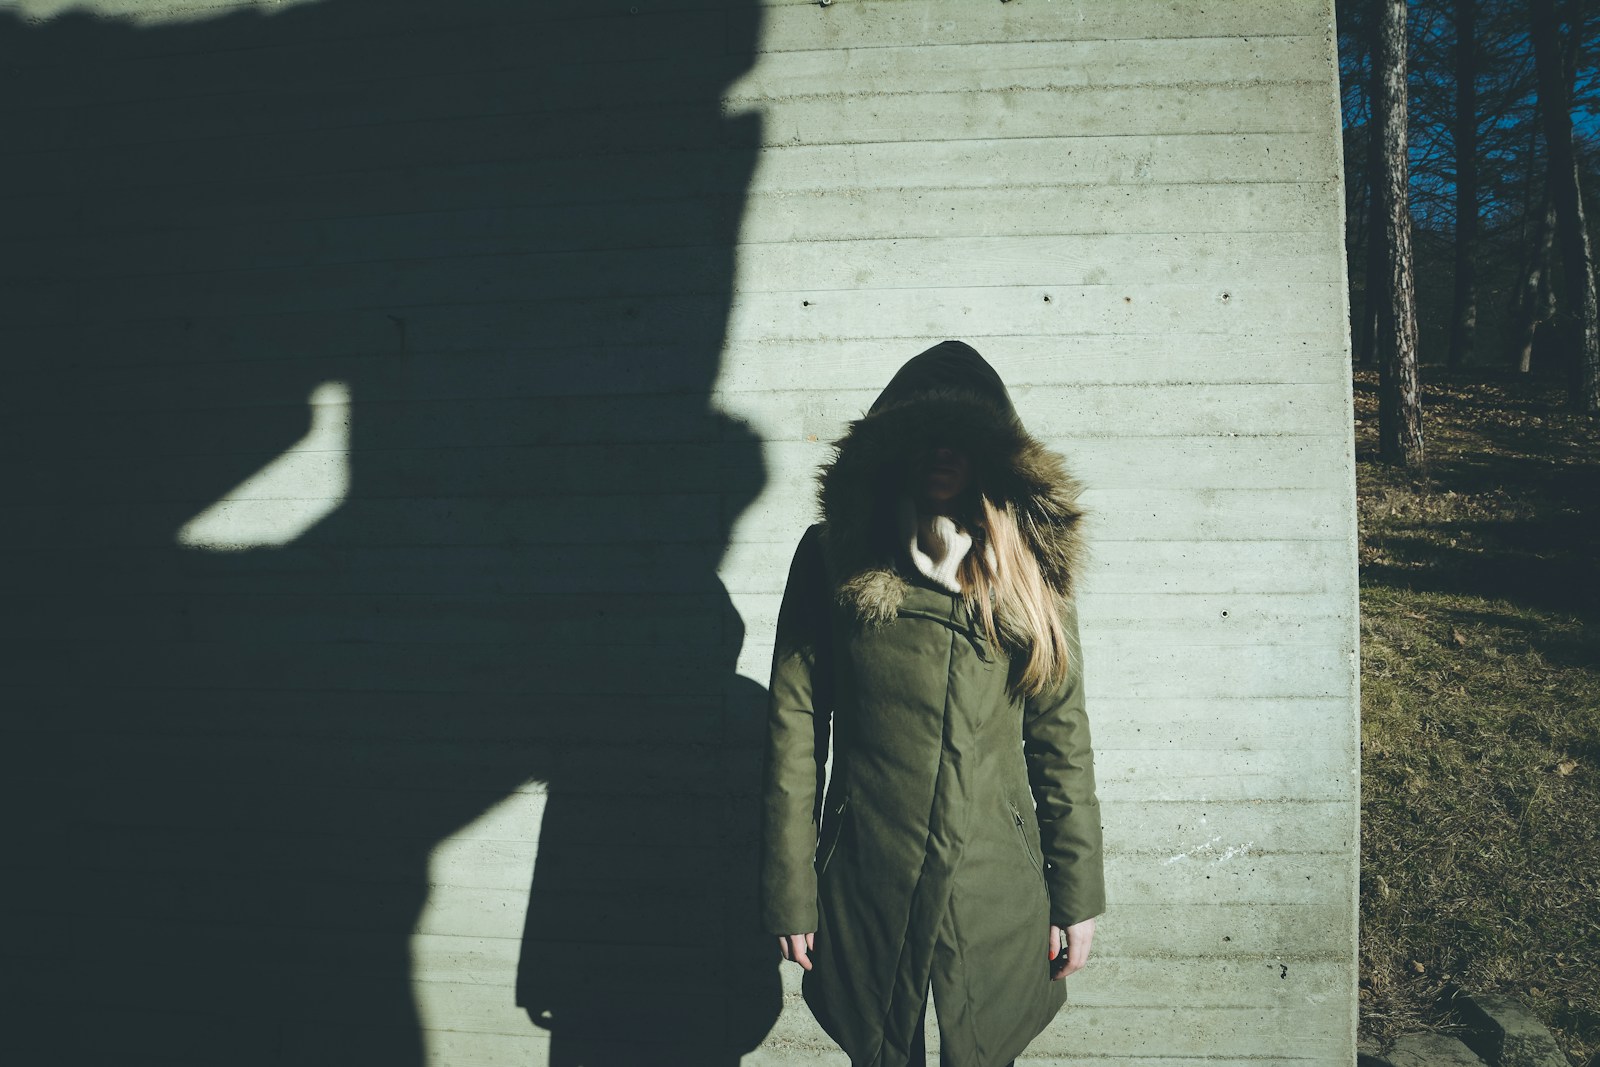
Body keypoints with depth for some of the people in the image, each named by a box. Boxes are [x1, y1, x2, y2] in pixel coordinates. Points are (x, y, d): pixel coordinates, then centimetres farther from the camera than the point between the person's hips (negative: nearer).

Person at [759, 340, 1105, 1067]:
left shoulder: (1029, 569, 2)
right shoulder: (833, 557, -3)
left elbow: (1062, 735, 4)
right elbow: (794, 729, -3)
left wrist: (1078, 896, 3)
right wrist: (790, 892, -3)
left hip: (997, 892, 1)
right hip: (867, 890, -1)